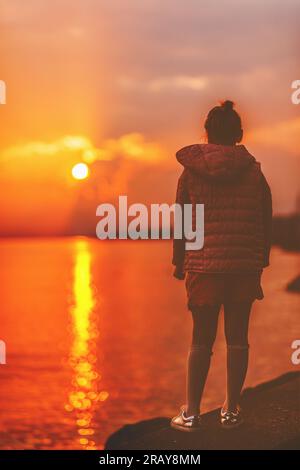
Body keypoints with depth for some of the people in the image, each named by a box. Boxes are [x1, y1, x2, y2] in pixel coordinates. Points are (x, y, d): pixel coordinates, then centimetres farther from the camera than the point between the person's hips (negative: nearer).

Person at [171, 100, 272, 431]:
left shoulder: (191, 171, 1)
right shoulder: (254, 171, 3)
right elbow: (266, 222, 6)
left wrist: (178, 262, 13)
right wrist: (261, 262, 15)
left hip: (204, 264, 0)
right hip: (246, 265, 1)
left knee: (201, 338, 6)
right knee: (237, 337, 8)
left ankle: (191, 413, 8)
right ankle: (231, 411, 15)